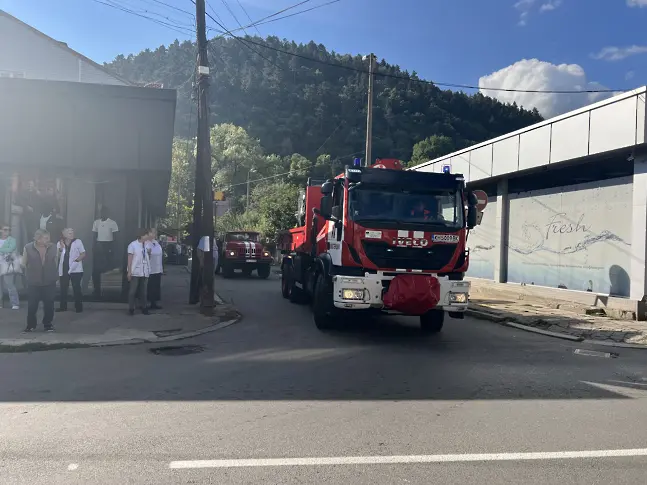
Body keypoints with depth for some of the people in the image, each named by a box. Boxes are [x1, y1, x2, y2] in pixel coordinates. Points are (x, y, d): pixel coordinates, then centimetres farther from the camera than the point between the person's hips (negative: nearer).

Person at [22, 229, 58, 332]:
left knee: (49, 304, 7)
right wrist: (33, 272, 10)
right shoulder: (28, 248, -9)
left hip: (50, 281, 1)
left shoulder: (53, 247, -3)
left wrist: (52, 273, 10)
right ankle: (31, 325, 19)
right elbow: (24, 263, 4)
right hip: (33, 282, -1)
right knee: (32, 305, 4)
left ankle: (48, 324, 21)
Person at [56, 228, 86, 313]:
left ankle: (78, 307, 6)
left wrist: (76, 260, -16)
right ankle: (63, 306, 18)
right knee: (63, 288, 7)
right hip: (63, 269, 3)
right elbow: (57, 256, 3)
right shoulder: (59, 243, 5)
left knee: (76, 288, -2)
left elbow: (83, 254, -2)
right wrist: (60, 249, -13)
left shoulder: (78, 241, -4)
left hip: (75, 269, -3)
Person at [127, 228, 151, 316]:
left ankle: (143, 308, 16)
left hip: (145, 272, 4)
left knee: (143, 291, 9)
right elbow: (130, 259, -5)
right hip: (135, 272, -4)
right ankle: (131, 308, 8)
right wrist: (129, 272, -8)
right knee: (133, 291, 2)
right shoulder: (133, 245, -5)